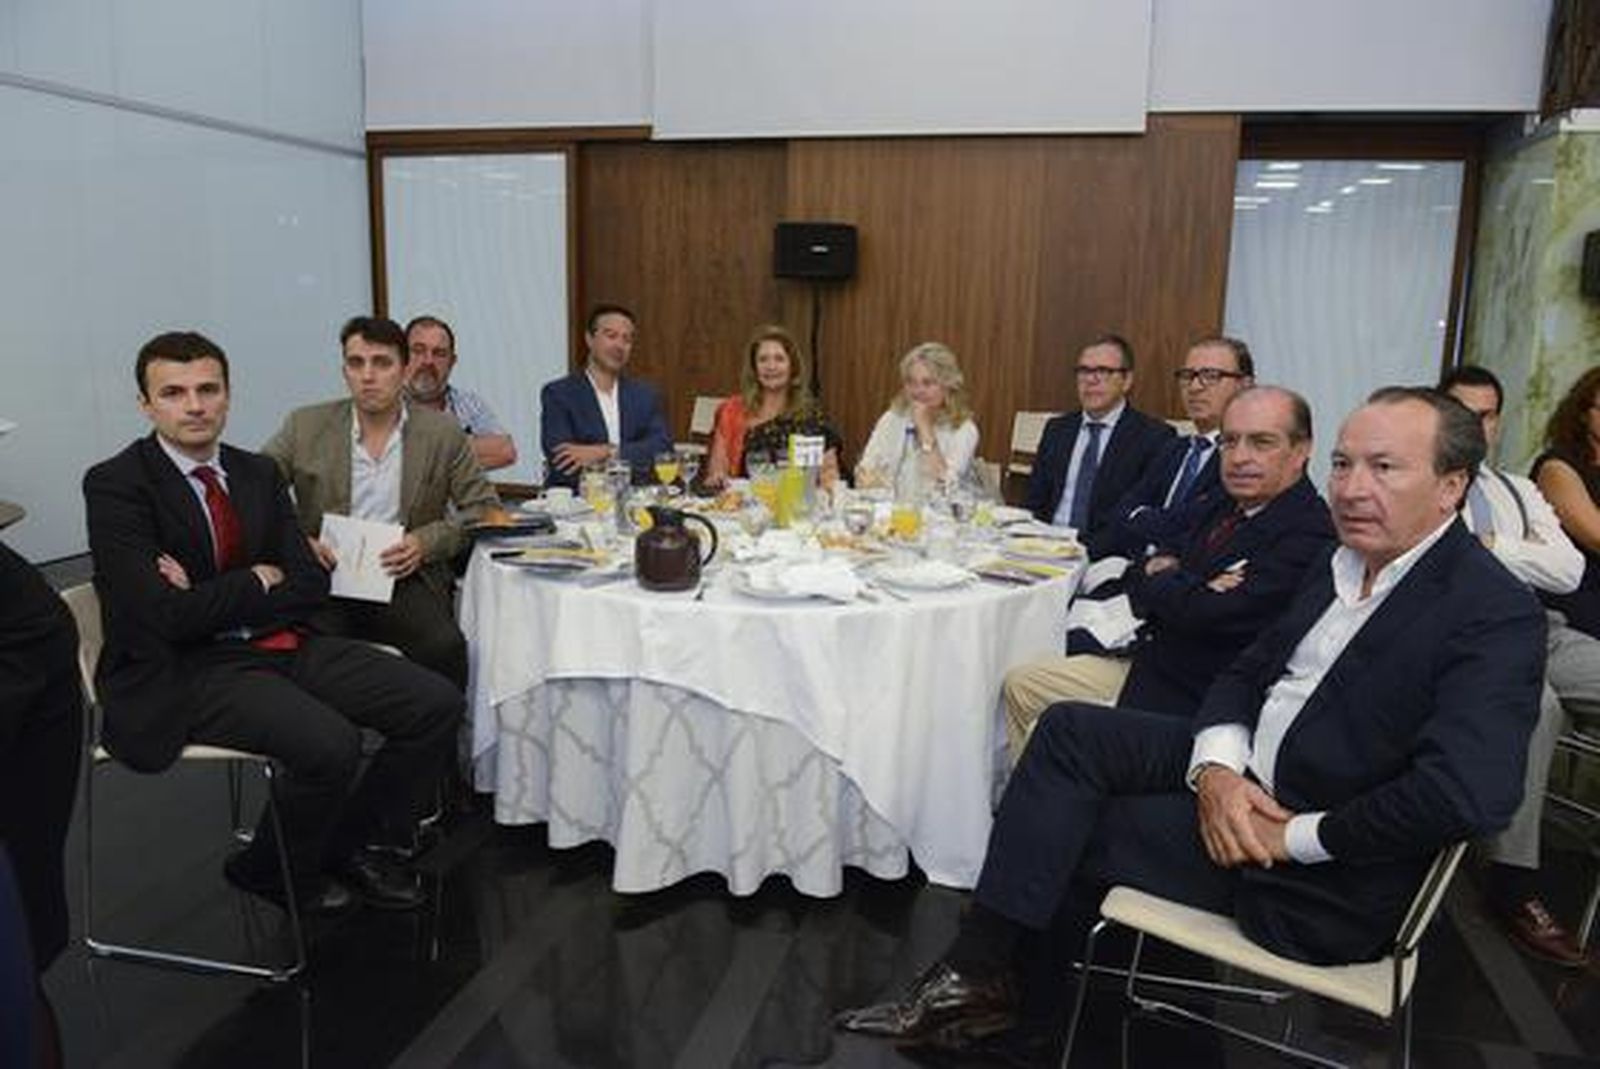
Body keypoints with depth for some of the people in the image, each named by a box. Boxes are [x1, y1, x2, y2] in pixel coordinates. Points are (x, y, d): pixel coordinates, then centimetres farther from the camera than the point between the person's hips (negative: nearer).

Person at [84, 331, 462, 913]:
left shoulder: (258, 472, 11)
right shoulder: (115, 486, -7)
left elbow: (311, 585, 3)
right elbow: (167, 615, -18)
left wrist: (211, 600, -9)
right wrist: (258, 581, -5)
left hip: (284, 645, 6)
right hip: (183, 672, -6)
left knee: (438, 705, -8)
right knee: (329, 743, -31)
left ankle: (341, 847, 13)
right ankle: (265, 867, 2)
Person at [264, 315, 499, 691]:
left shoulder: (441, 432, 7)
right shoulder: (306, 426, 9)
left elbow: (485, 508, 8)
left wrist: (428, 541, -8)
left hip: (405, 579, 0)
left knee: (445, 647, -29)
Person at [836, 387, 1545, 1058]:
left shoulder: (1498, 615, -18)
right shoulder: (1345, 563, 7)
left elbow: (1468, 796, -30)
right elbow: (1245, 675, 10)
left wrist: (1295, 836, -21)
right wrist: (1217, 770, -11)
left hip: (1319, 885, -7)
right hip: (1242, 777, 8)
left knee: (1070, 828, -10)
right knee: (1069, 732, -6)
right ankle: (976, 974, -1)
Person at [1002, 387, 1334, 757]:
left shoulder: (1310, 535, -20)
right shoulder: (1216, 509, 8)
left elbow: (1203, 614, -27)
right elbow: (1137, 580, 9)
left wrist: (1159, 577, -5)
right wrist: (1173, 582, -14)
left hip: (1190, 705, -9)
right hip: (1146, 665, 9)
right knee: (1021, 684, 11)